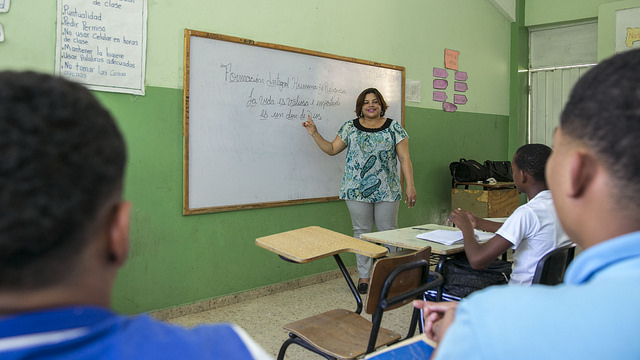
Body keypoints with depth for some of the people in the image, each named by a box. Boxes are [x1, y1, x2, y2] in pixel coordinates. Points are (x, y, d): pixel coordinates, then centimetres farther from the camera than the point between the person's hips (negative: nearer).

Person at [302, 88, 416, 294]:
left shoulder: (394, 128, 3)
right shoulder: (350, 127, 7)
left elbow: (405, 158, -1)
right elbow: (332, 149, 11)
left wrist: (410, 185, -8)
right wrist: (314, 134, 1)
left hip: (387, 191, -1)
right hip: (357, 190, 1)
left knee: (388, 232, 5)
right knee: (361, 232, 6)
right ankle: (363, 276, 17)